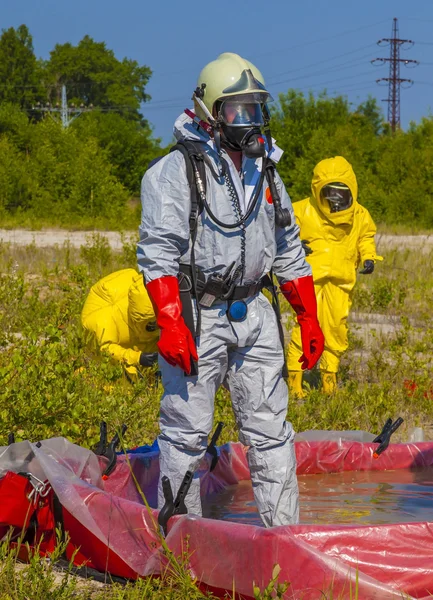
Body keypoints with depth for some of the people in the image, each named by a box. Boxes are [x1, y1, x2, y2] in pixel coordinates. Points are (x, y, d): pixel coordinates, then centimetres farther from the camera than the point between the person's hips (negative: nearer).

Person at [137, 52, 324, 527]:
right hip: (195, 316, -6)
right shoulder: (175, 172, -7)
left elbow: (289, 252, 21)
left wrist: (309, 319, 16)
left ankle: (285, 533, 10)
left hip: (252, 314, 6)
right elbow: (158, 252, -14)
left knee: (270, 429, 5)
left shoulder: (264, 171, 14)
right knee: (187, 431, -1)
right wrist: (171, 324, -23)